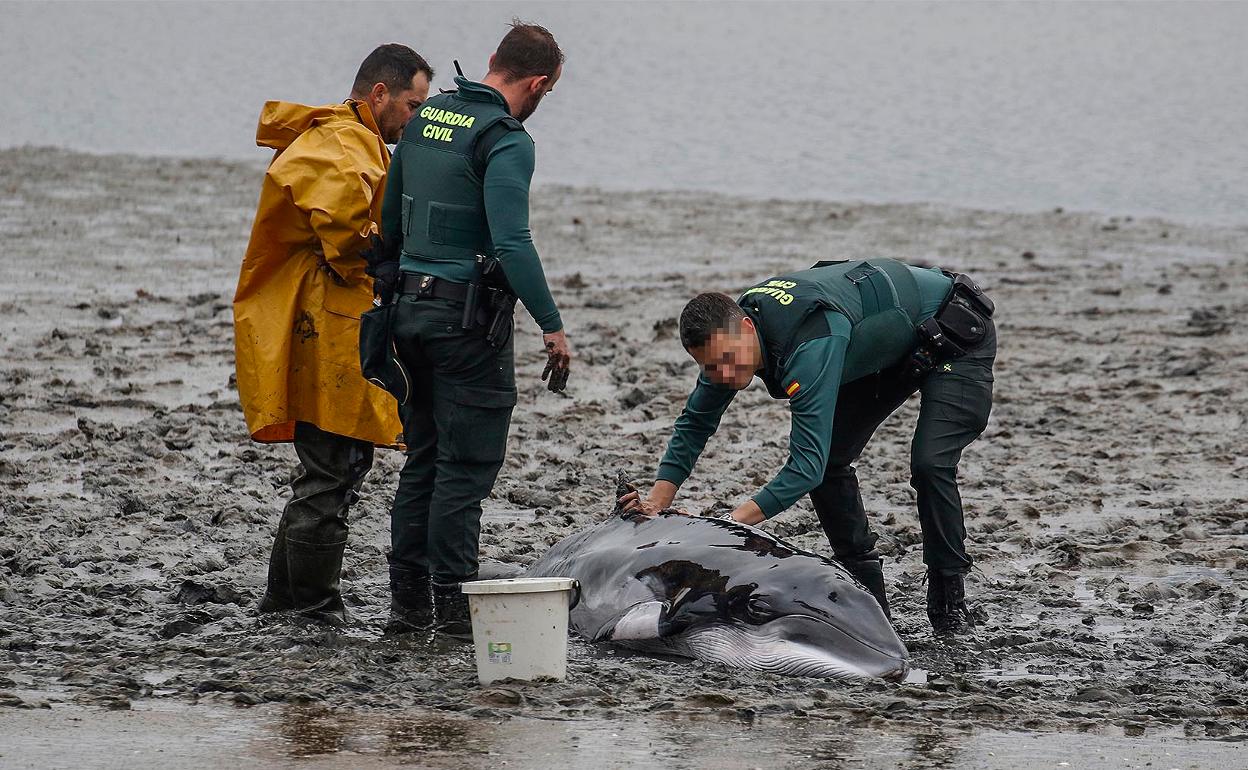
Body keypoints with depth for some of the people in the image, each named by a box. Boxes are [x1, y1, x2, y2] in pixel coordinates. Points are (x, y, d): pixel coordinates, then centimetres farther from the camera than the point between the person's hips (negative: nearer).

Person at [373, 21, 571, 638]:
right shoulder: (506, 141, -15)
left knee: (423, 457, 13)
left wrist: (389, 287, 29)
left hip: (411, 307, 8)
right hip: (469, 316, -8)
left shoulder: (425, 118, 10)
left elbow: (390, 221, 18)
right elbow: (512, 243, -23)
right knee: (467, 465, -3)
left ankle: (408, 599, 15)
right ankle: (452, 603, -3)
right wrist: (552, 326, -20)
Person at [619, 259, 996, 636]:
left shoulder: (809, 346, -41)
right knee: (828, 460, 0)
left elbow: (807, 466, -43)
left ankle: (950, 603, -9)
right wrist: (658, 500, -10)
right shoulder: (726, 335, -14)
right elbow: (696, 420, 2)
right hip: (892, 351, 9)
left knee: (930, 463, -24)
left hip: (958, 335, -9)